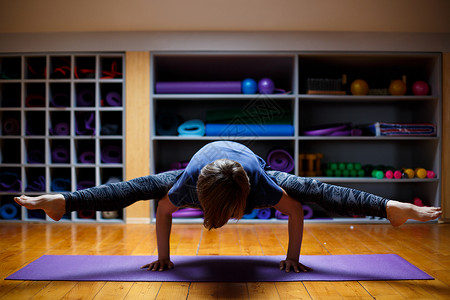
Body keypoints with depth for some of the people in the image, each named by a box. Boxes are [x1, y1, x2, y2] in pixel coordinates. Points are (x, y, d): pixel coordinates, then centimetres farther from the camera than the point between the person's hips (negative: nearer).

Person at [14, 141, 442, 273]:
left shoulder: (261, 183, -44)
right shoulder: (189, 181, -42)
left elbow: (296, 210, -28)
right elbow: (163, 212, -22)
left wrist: (292, 256, -18)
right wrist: (163, 257, -13)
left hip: (255, 170, 0)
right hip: (203, 165, 1)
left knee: (311, 190, -9)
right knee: (138, 187, -5)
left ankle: (392, 208, -3)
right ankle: (61, 201, 4)